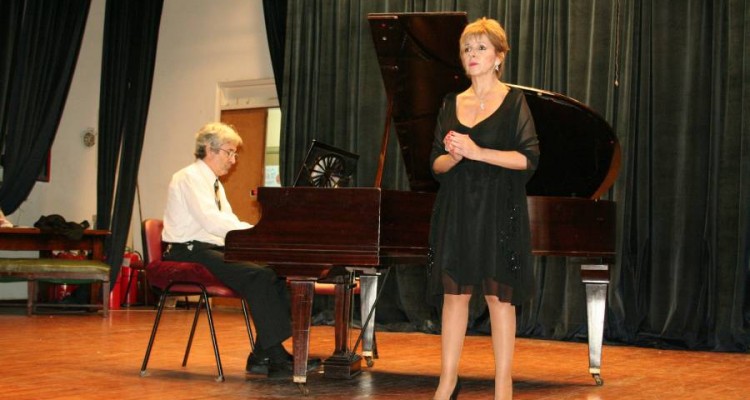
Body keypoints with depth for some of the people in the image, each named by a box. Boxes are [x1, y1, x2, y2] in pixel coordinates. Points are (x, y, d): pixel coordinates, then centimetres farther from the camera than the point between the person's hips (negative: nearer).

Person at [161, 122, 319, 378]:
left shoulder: (214, 183, 22)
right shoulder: (190, 177, -9)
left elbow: (227, 223, 18)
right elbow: (210, 220, -23)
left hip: (212, 250, 9)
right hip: (188, 253, -9)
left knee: (275, 273, -10)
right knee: (258, 276, -26)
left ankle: (263, 357, -13)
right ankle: (275, 356, -24)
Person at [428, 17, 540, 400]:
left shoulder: (513, 101, -1)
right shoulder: (451, 104, 11)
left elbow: (528, 158, -10)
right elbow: (436, 164, 11)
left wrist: (477, 152, -17)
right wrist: (453, 156, -12)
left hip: (499, 211, -4)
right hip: (456, 210, 4)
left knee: (499, 295, -1)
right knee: (454, 292, 6)